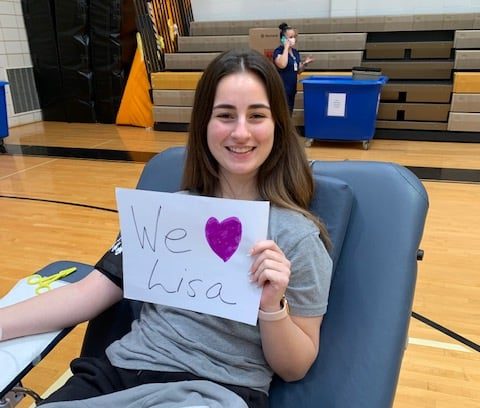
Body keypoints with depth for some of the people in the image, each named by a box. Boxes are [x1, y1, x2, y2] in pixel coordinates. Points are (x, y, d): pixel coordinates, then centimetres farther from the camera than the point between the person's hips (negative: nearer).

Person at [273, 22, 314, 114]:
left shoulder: (296, 52, 12)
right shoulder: (278, 51, -10)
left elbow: (298, 71, 18)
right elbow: (282, 65, -30)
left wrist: (305, 64, -2)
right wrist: (286, 47, -21)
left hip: (292, 88, 8)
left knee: (289, 113, 14)